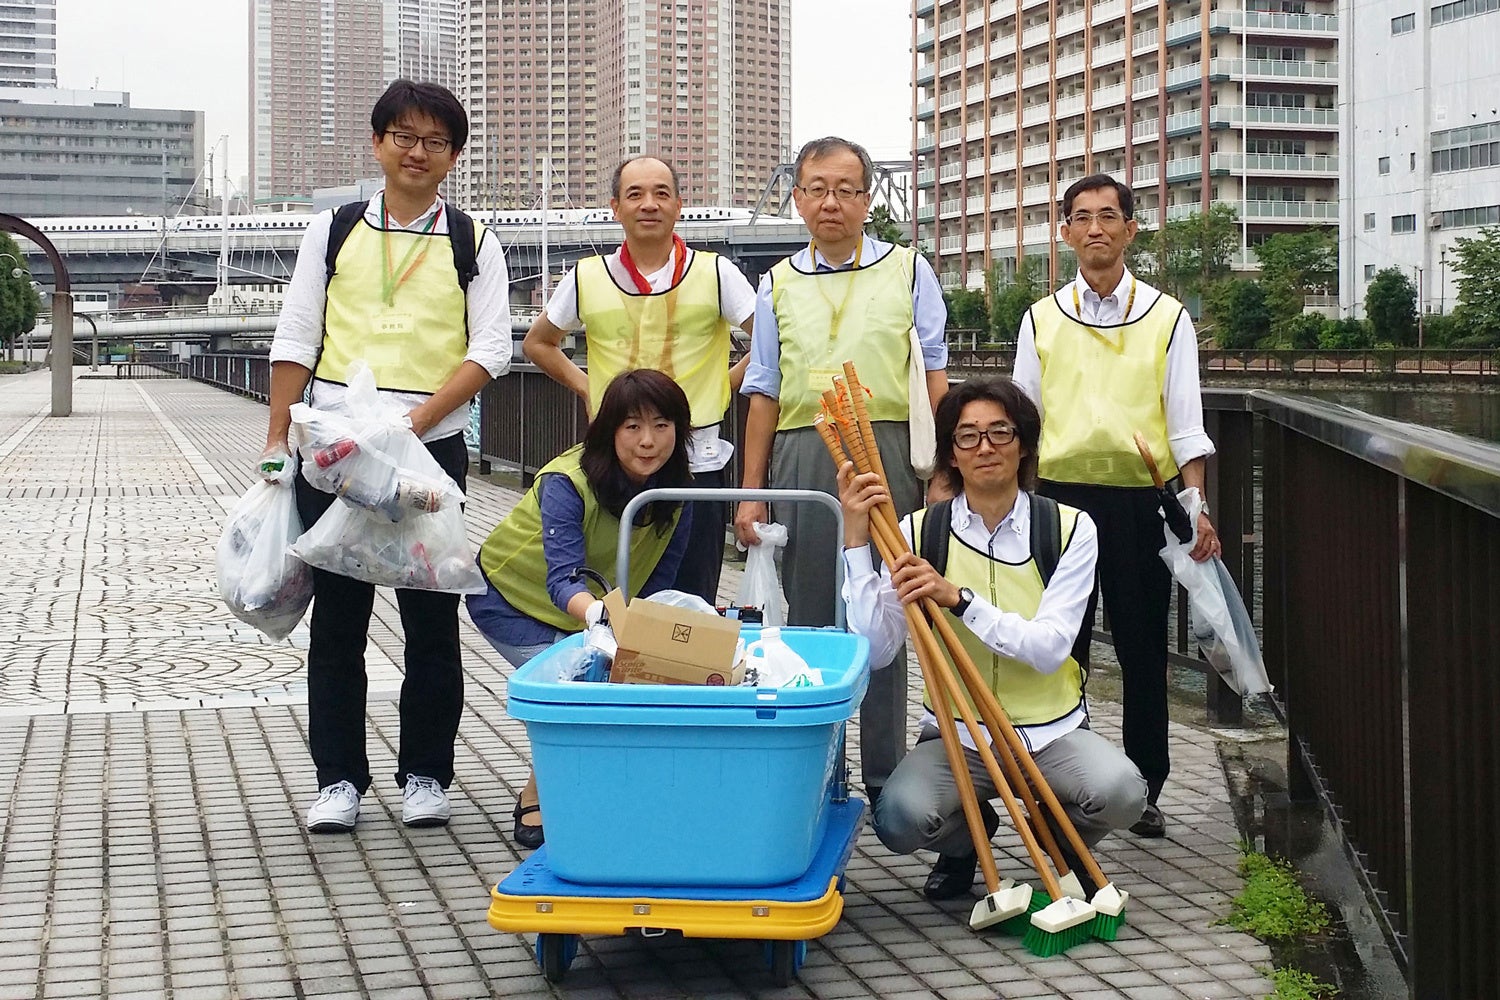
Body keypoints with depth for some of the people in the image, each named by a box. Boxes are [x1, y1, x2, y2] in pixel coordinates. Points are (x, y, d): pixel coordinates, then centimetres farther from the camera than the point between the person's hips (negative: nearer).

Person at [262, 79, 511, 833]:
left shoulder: (471, 243, 6)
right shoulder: (332, 232, 10)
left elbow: (490, 350, -2)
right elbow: (295, 341, 9)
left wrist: (417, 419, -13)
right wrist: (277, 440, 2)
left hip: (433, 447, -1)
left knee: (431, 616, 3)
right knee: (337, 614, 4)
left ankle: (424, 775, 14)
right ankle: (339, 777, 12)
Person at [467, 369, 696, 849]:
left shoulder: (676, 495, -16)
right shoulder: (567, 483, -32)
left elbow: (655, 587, -11)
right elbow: (562, 580, -42)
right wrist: (597, 613, -63)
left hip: (610, 605, 5)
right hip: (510, 596, -5)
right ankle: (536, 801, -4)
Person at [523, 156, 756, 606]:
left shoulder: (715, 272, 0)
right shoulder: (587, 278, 5)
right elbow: (538, 343, 19)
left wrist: (724, 387, -1)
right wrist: (584, 387, 9)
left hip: (697, 463, -1)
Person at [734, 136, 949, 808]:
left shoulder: (908, 271, 8)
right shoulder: (778, 286, 13)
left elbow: (934, 379, 5)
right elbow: (764, 395, 13)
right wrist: (751, 493, 9)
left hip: (886, 455, -2)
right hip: (801, 458, 2)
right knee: (808, 616, 5)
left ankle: (886, 778, 8)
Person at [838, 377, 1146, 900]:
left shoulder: (1069, 528, -3)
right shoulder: (920, 532, -2)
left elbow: (1050, 647, -16)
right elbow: (873, 650, -12)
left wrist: (959, 599, -29)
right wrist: (856, 539, -17)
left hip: (1051, 730, 0)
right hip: (955, 733, 0)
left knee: (1119, 791, -31)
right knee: (900, 818, -29)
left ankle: (1065, 845, 9)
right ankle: (968, 835, 11)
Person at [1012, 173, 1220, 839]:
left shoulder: (1167, 318, 5)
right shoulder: (1042, 319, 9)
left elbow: (1185, 424, 2)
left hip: (1141, 497, -1)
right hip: (1061, 492, 1)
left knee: (1142, 647, 5)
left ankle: (1144, 790, 16)